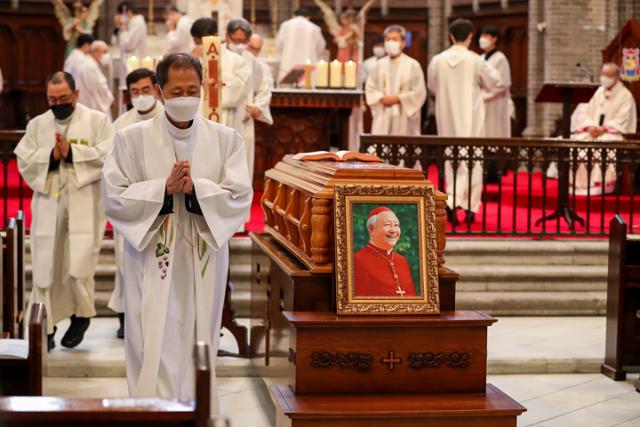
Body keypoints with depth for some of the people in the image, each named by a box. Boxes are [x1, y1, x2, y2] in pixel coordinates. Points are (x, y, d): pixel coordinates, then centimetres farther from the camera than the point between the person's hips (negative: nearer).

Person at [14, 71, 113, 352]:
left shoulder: (97, 121, 4)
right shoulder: (37, 125, 13)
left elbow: (107, 156, -9)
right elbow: (24, 161, 5)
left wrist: (71, 152, -13)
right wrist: (51, 155, -11)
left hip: (84, 206, -3)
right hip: (47, 206, 3)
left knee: (78, 265, -8)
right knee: (45, 266, 2)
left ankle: (81, 315, 18)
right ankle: (46, 328, 11)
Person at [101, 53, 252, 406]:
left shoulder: (225, 139, 4)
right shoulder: (132, 138, 0)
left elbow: (240, 197, -3)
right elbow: (114, 198, -5)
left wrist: (195, 188, -18)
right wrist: (164, 188, -16)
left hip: (204, 260, 2)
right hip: (152, 260, -2)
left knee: (198, 347, 7)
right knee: (154, 351, -5)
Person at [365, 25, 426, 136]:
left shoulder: (413, 65, -2)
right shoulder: (380, 64, 9)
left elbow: (420, 92, -5)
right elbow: (370, 88, 13)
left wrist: (398, 99, -12)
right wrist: (381, 98, -7)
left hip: (404, 117, -3)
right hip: (382, 117, 3)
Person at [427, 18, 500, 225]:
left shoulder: (437, 60, -5)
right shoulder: (475, 60, -12)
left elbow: (432, 86, 9)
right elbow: (493, 81, 2)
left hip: (447, 116, 3)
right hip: (471, 116, -3)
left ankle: (454, 199, 14)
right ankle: (458, 202, -7)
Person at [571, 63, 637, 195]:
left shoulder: (625, 95, -1)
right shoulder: (599, 92, 17)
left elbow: (621, 121, -10)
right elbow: (588, 113, 13)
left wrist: (604, 129, -21)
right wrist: (590, 127, -8)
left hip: (613, 133, -6)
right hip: (593, 131, 6)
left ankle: (601, 185, -35)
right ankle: (578, 183, -19)